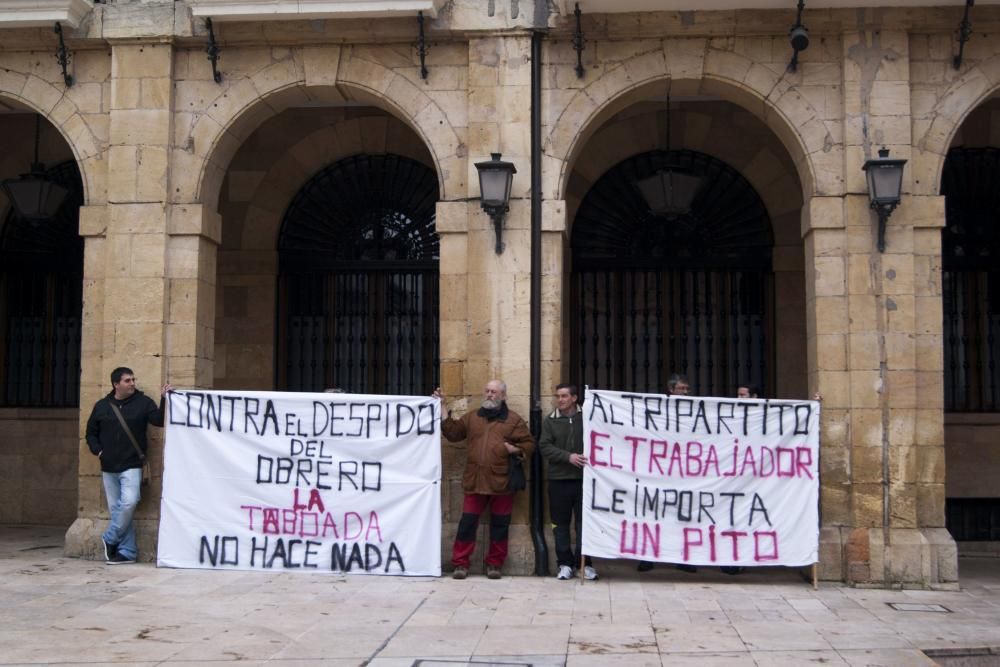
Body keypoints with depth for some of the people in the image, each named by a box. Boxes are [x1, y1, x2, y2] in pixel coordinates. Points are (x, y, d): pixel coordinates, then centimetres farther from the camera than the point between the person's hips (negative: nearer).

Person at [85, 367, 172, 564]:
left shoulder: (143, 402, 0)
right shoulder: (101, 406, 9)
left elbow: (159, 420, -13)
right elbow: (91, 432, 17)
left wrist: (164, 399, -26)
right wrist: (98, 450, 1)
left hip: (131, 466, -3)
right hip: (108, 468, 3)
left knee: (129, 502, -21)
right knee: (116, 509, 4)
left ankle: (110, 539, 0)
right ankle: (127, 552, 10)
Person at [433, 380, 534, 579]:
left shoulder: (514, 420, 6)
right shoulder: (472, 417, 15)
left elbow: (529, 444, 7)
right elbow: (453, 432, 10)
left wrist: (515, 449, -12)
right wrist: (443, 409, 7)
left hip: (501, 482, -2)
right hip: (475, 481, 2)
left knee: (499, 525, 6)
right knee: (467, 523, 2)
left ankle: (494, 564, 18)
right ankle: (460, 563, 9)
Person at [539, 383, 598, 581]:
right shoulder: (550, 421, 7)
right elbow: (544, 446, -3)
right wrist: (568, 456, -15)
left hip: (583, 479, -1)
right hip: (558, 480, 1)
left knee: (584, 522, 2)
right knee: (561, 523, 5)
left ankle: (585, 563, 11)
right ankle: (565, 563, 14)